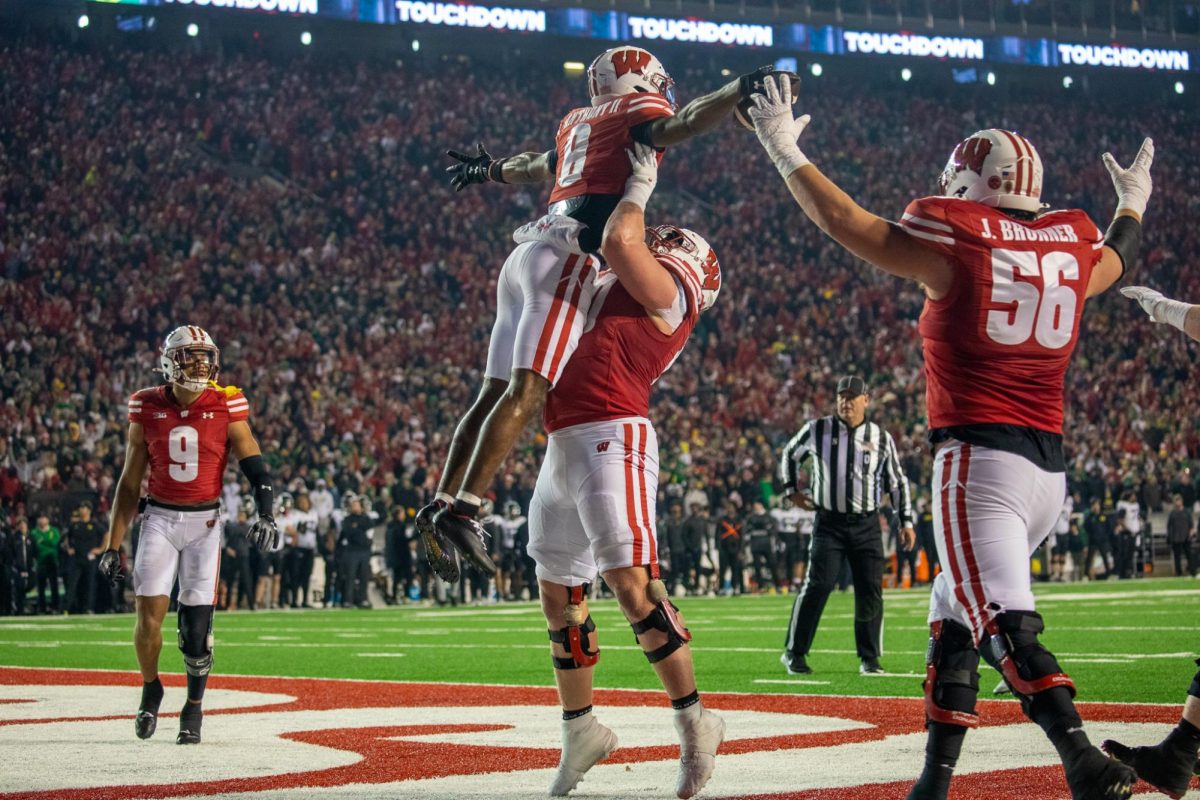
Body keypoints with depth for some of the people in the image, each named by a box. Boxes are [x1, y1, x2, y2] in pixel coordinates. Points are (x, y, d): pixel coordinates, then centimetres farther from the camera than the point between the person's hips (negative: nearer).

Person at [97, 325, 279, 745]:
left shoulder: (226, 407, -4)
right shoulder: (148, 409, 0)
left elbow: (254, 467, -5)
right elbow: (130, 482, 6)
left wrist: (265, 514, -23)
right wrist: (112, 545, 6)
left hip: (204, 521, -1)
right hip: (159, 518, 1)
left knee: (197, 621, -3)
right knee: (149, 614, -10)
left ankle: (194, 707, 18)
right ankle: (150, 688, 18)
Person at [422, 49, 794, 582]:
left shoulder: (576, 124, 28)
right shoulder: (635, 113, 7)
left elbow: (535, 167, 46)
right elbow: (681, 124, -16)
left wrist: (488, 172, 66)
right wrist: (742, 88, -26)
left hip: (526, 257, 9)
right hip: (566, 260, -9)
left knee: (495, 393, 7)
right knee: (526, 392, -17)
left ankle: (440, 505, 3)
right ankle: (463, 509, -27)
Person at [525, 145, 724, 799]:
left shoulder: (665, 289, 0)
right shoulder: (613, 288, 24)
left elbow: (618, 240, -15)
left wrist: (641, 184, 0)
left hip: (610, 439, -10)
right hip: (563, 447, 10)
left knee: (631, 584, -17)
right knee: (559, 594, 14)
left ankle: (694, 722, -10)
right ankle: (581, 730, 26)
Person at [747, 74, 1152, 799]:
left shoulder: (956, 246, -6)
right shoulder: (1072, 248, 10)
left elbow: (844, 221, 0)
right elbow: (1117, 259, 34)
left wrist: (784, 151, 12)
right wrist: (1133, 203, 55)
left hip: (980, 460, -7)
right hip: (1049, 469, 7)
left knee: (1008, 628, -14)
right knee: (953, 618, 17)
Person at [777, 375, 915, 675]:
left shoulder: (881, 438, 5)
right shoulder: (817, 430, 1)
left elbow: (897, 482, 13)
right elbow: (789, 454, 19)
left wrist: (906, 521, 8)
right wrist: (792, 489, 12)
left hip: (867, 525, 2)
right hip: (829, 523, -2)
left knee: (871, 592, 0)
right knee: (818, 586, -10)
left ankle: (869, 658, 13)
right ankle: (794, 652, 0)